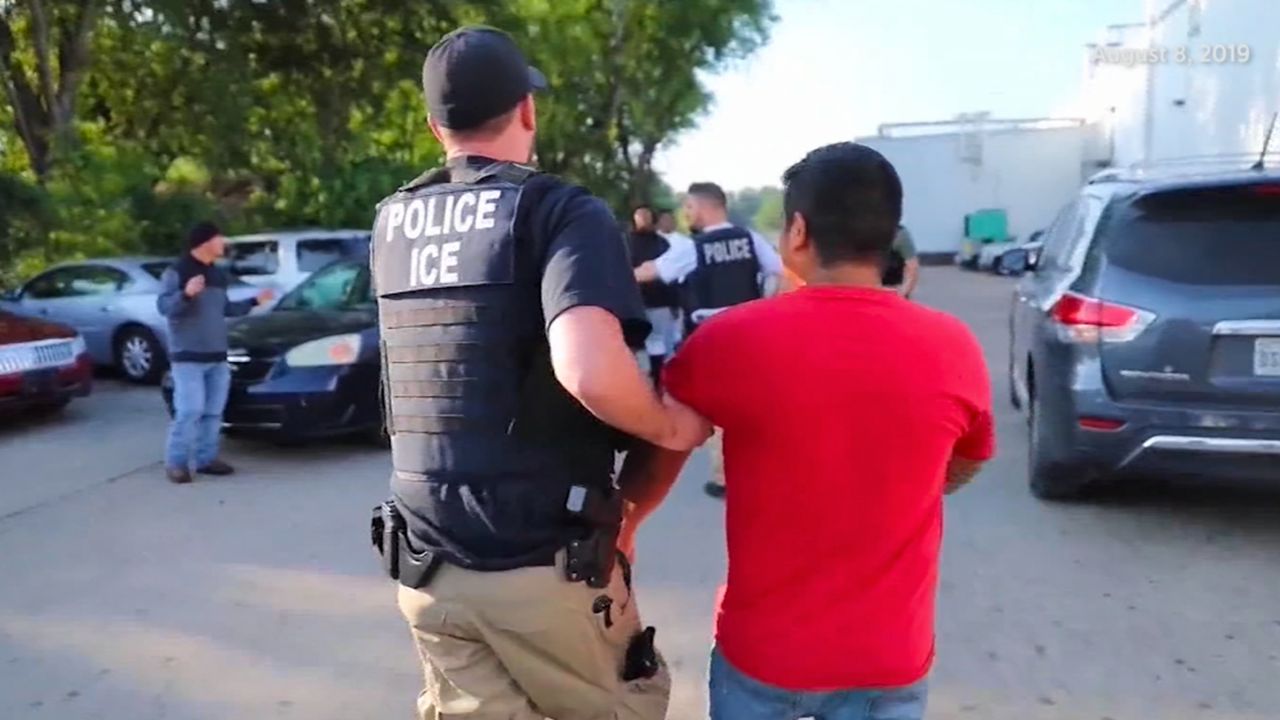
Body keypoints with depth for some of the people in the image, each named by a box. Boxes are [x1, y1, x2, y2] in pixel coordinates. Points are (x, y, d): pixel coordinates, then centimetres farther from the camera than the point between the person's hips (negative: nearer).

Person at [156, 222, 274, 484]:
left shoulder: (218, 275, 16)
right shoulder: (176, 272, -7)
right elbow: (163, 306, -16)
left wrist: (254, 302, 20)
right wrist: (186, 294, -33)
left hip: (217, 356, 7)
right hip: (188, 356, -7)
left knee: (213, 411, 8)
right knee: (190, 411, -12)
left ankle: (206, 458, 17)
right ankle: (176, 462, -3)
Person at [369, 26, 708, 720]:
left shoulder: (392, 224, 8)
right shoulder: (562, 211, -11)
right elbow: (590, 371, -28)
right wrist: (670, 426, -10)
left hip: (426, 563, 5)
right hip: (542, 561, -5)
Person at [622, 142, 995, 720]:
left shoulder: (733, 338, -17)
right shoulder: (954, 350, -11)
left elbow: (662, 451, -1)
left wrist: (625, 523, 17)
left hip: (762, 651, -1)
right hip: (891, 660, 2)